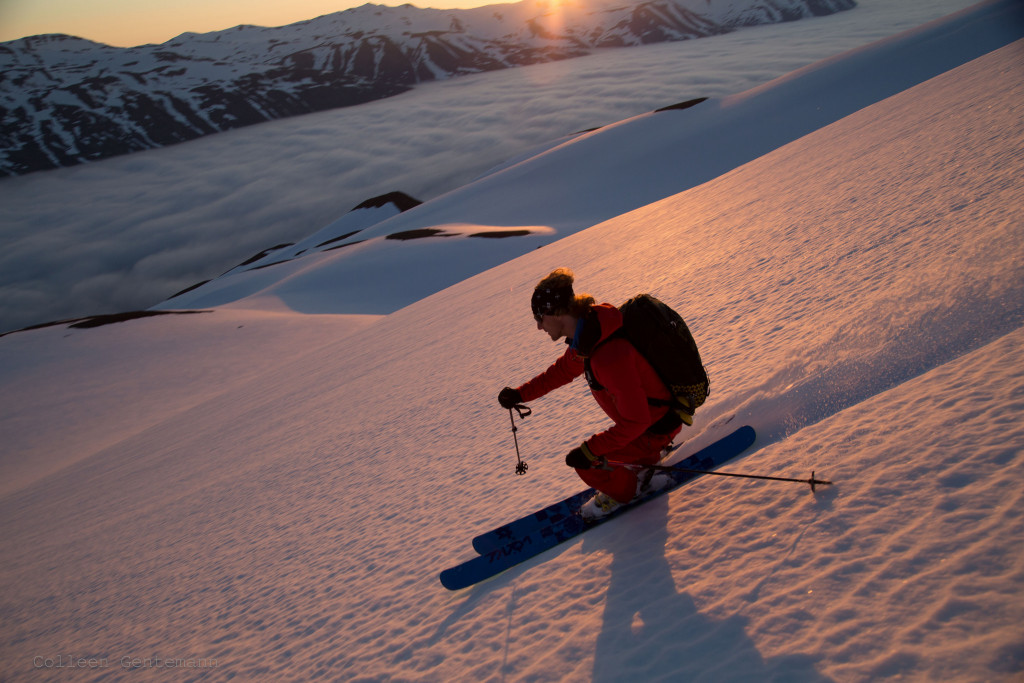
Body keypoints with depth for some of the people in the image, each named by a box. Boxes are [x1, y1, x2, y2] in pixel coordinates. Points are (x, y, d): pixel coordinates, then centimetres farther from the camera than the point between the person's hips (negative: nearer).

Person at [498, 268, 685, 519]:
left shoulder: (609, 356, -38)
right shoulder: (586, 337, -7)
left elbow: (634, 420, -31)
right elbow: (562, 370, 12)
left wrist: (590, 450, -24)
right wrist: (521, 394, 7)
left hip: (657, 428, -9)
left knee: (584, 461, -9)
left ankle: (621, 491, 17)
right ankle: (646, 459, 43)